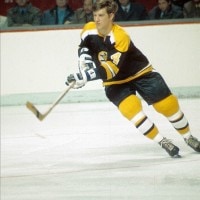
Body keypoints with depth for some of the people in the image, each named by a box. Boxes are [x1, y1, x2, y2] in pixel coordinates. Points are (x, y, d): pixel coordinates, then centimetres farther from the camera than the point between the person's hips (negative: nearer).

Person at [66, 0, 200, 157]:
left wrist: (86, 76, -49)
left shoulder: (121, 37, -31)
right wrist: (85, 62, -11)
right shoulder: (89, 30, -14)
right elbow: (85, 48, 10)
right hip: (115, 81, 3)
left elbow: (112, 69, -40)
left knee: (168, 104, -5)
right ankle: (162, 142, -12)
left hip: (140, 73, -3)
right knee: (130, 107, -24)